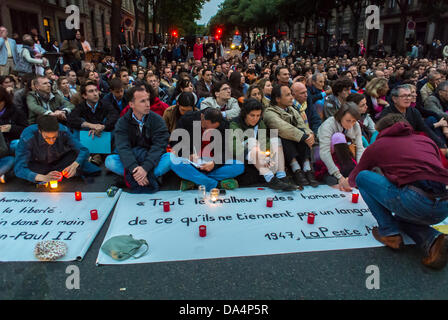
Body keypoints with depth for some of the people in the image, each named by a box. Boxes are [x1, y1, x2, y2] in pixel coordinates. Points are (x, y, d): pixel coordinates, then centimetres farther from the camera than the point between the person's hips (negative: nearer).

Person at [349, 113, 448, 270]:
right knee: (401, 217, 36)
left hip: (416, 202, -6)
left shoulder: (378, 144, 14)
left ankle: (389, 232, 8)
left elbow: (353, 179, 26)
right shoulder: (426, 140, 26)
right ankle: (432, 240, 4)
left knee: (362, 177, 10)